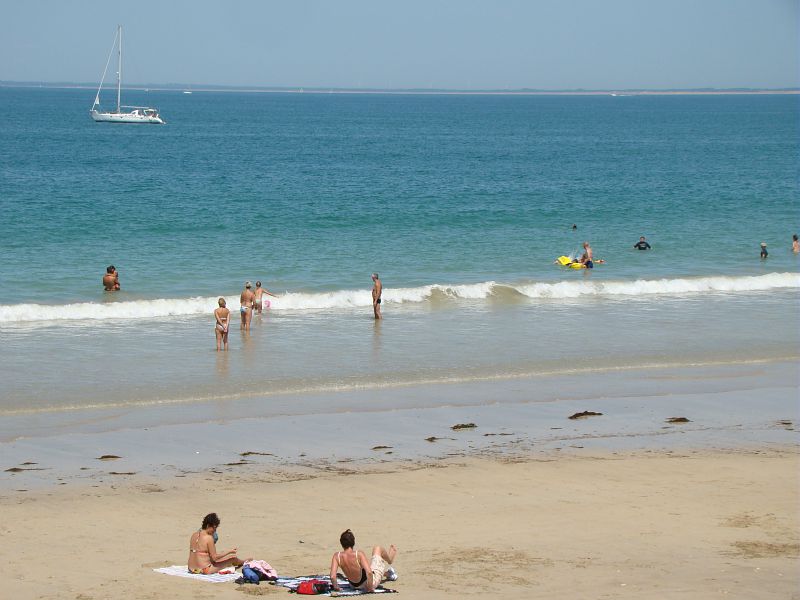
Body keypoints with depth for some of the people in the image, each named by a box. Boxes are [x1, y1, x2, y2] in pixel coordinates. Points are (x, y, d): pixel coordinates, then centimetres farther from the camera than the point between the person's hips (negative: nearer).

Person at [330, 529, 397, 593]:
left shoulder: (337, 556, -21)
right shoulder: (359, 554, -32)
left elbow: (332, 576, -26)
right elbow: (369, 572, -39)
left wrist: (335, 586, -8)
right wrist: (370, 587, -24)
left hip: (355, 585, 5)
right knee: (377, 549, 16)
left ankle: (387, 573, 68)